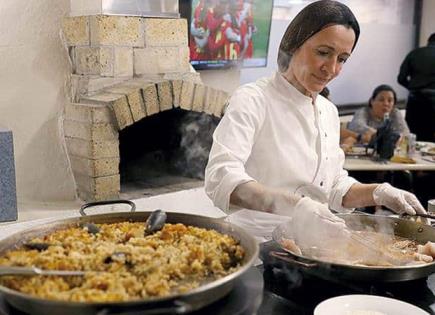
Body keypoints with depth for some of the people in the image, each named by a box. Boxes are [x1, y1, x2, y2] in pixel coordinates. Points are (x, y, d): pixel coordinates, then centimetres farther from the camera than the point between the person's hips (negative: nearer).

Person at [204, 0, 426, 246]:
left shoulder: (329, 112, 14)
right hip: (256, 242, -6)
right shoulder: (253, 100, -9)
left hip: (310, 247, 6)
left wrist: (378, 193, 3)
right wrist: (292, 205, -37)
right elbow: (221, 179, -23)